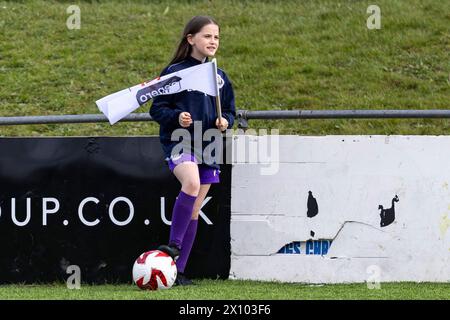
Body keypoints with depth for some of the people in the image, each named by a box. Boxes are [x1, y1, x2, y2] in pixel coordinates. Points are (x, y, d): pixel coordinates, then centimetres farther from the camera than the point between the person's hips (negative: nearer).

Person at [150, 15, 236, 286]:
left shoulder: (220, 77, 12)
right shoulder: (174, 72, -3)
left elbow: (229, 111, 20)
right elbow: (157, 108, -2)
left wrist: (225, 121, -2)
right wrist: (176, 117, -21)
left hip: (208, 146, 5)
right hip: (179, 142, -5)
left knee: (194, 211, 6)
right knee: (191, 182, -34)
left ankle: (179, 271, 12)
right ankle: (174, 244, -24)